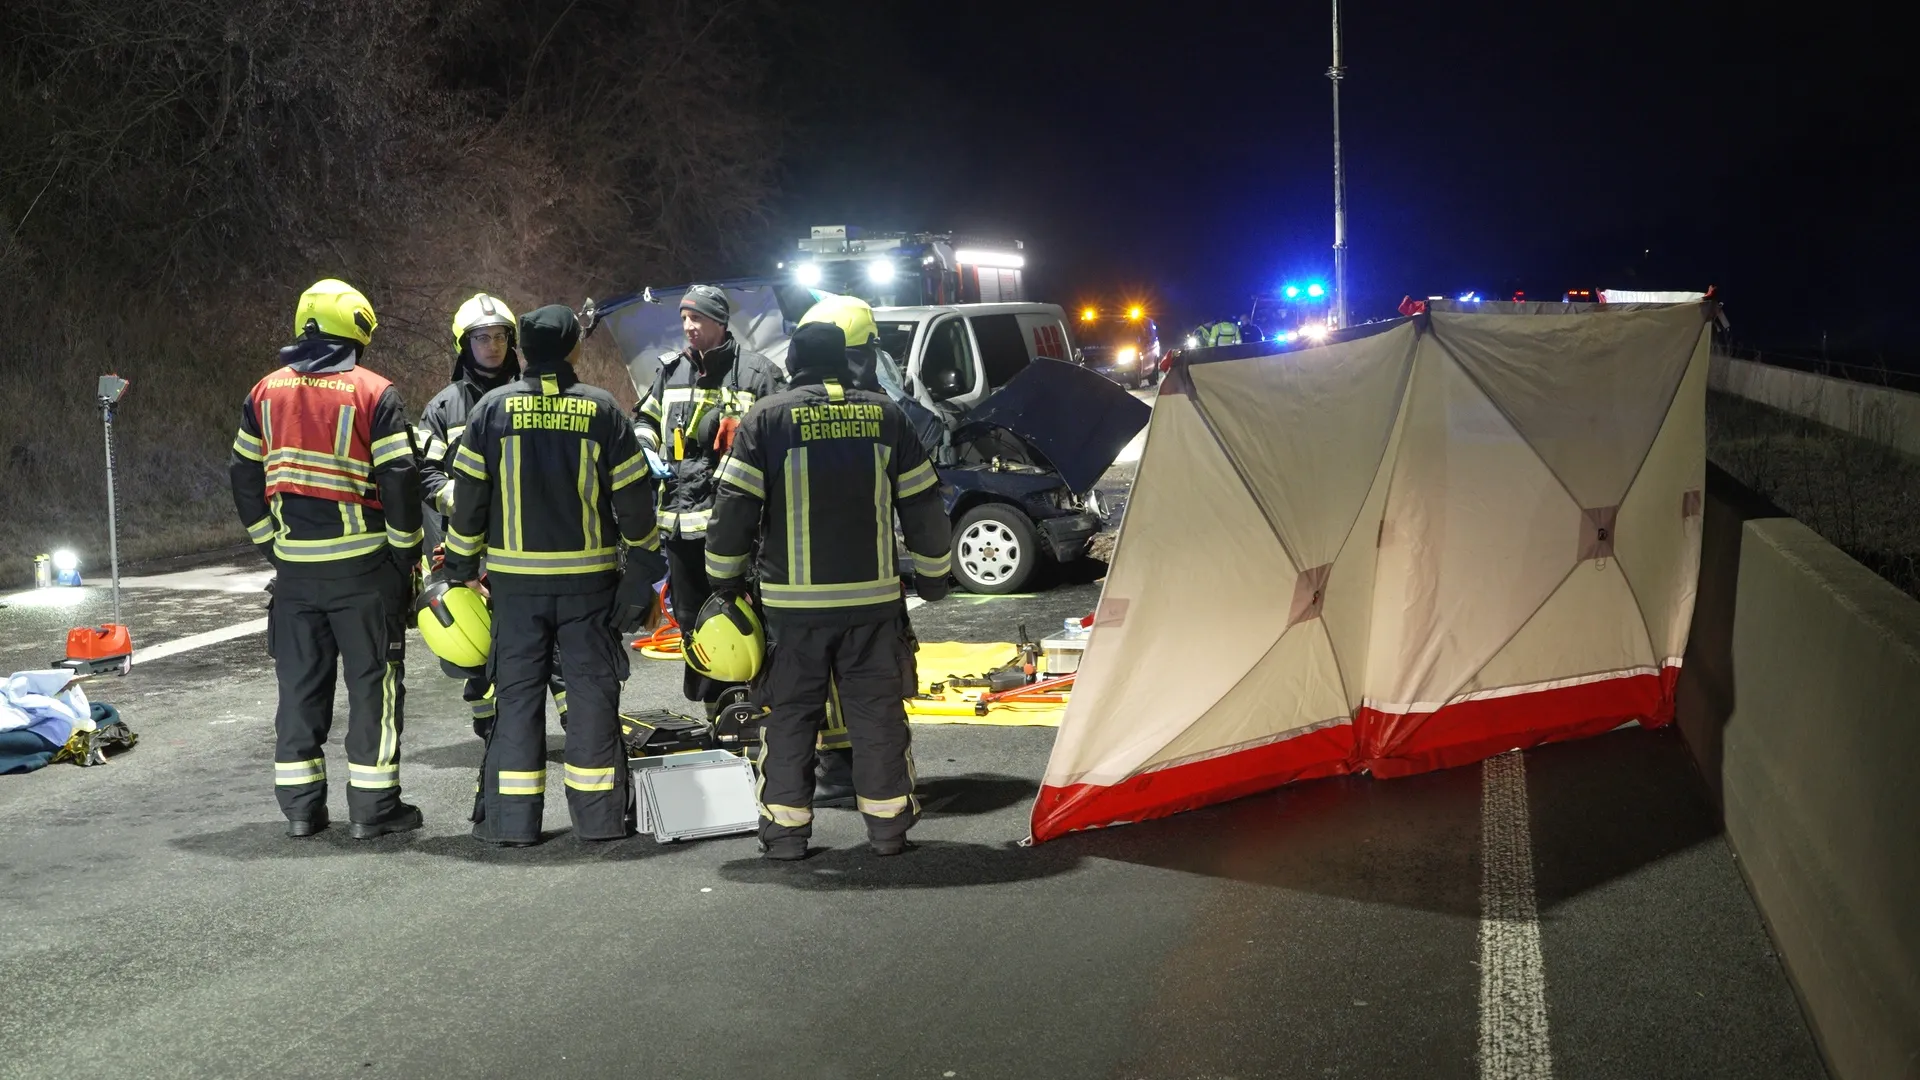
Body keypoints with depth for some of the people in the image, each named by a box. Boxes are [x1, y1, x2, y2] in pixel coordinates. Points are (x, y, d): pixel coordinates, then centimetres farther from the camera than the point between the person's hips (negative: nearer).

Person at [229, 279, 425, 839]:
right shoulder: (374, 393, -8)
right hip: (362, 564, -4)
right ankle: (372, 807, 5)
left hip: (294, 563, 4)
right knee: (373, 682, 3)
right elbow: (399, 479, -11)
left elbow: (244, 477, 10)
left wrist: (270, 544, 15)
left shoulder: (265, 393, 7)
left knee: (299, 683, 12)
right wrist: (405, 556, -2)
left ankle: (300, 806, 16)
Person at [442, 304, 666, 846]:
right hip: (589, 577, -1)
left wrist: (464, 564, 12)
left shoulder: (493, 408, -1)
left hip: (514, 577, 1)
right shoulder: (602, 409, -3)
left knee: (517, 691, 7)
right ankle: (598, 812, 10)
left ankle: (511, 817, 9)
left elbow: (468, 494, 1)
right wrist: (645, 564, 10)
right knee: (592, 689, 6)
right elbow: (634, 496, -1)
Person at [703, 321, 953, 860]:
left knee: (789, 713, 8)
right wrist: (932, 574, 18)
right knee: (877, 711, 9)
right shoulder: (884, 415, 5)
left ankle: (785, 829, 10)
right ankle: (888, 825, 12)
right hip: (873, 596, 2)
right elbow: (923, 506, 7)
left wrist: (725, 577, 7)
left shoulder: (767, 417, -2)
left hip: (792, 600, -1)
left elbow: (734, 508, -5)